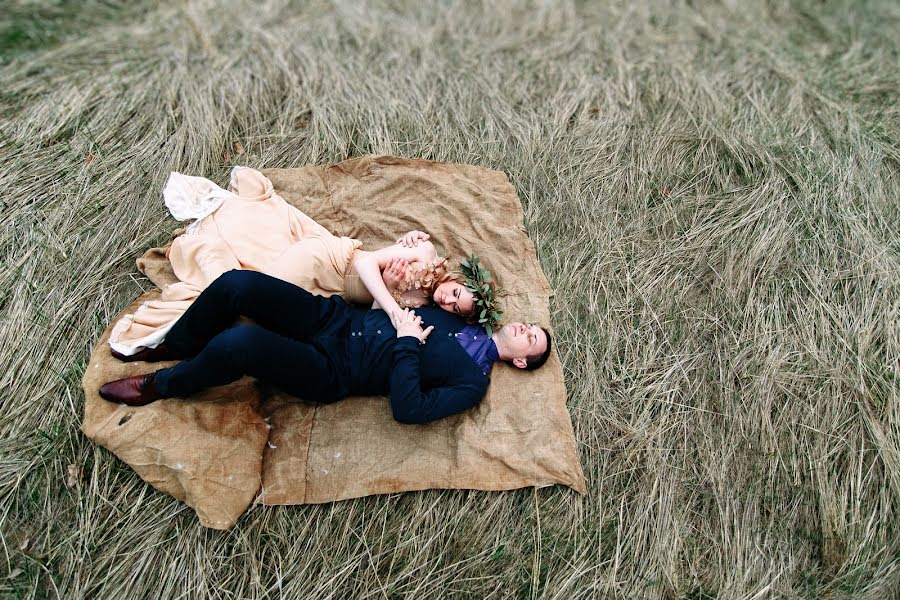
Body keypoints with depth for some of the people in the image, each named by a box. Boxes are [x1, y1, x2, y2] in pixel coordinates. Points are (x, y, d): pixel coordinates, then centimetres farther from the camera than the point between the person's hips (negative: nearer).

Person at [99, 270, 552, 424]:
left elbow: (407, 410, -18)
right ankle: (172, 347, 12)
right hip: (335, 318, 6)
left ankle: (158, 386, 3)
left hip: (331, 372, -6)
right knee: (236, 283, -17)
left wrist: (406, 344, -17)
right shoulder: (465, 315, 15)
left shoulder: (473, 382, -5)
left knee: (236, 344, -31)